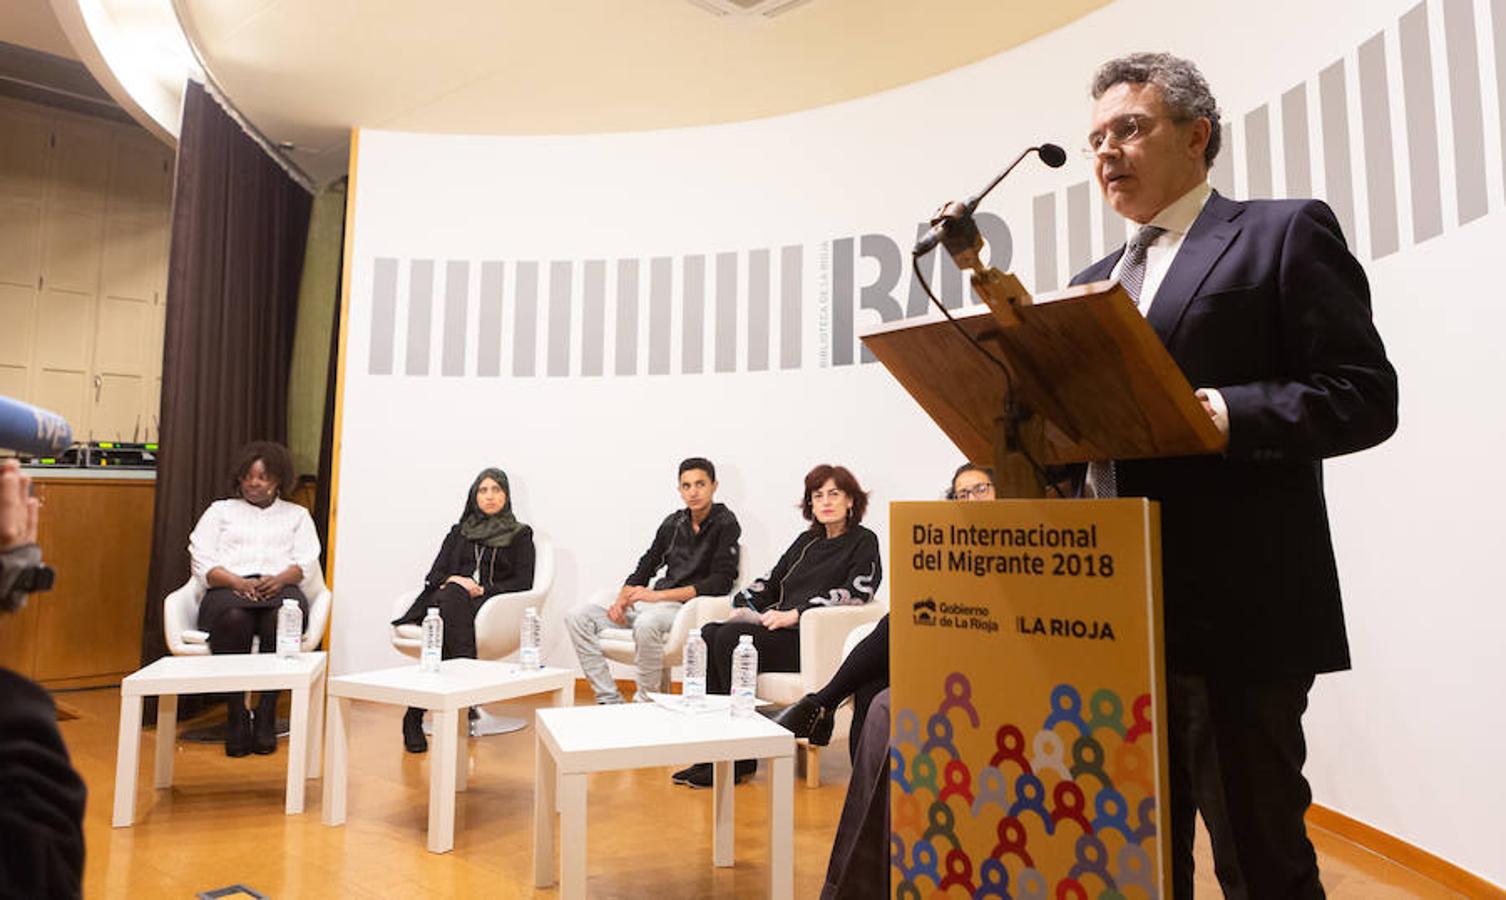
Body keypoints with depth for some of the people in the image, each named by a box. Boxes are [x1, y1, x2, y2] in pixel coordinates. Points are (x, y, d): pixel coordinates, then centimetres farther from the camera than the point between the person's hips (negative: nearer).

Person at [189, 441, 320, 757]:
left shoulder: (297, 515, 26)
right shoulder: (220, 510, 25)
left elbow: (306, 562, 11)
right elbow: (202, 563, 10)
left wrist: (280, 579, -12)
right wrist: (237, 581, -11)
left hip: (280, 587, 0)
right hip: (229, 589, 0)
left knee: (282, 618, -38)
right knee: (233, 619, -38)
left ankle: (267, 716, -28)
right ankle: (237, 716, -27)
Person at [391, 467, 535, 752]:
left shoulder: (520, 534, 18)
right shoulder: (459, 531, 28)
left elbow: (523, 582, 5)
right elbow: (433, 575, 18)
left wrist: (483, 589, -9)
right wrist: (452, 580, -5)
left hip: (492, 603, -2)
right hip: (449, 599, 2)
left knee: (452, 601, -36)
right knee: (450, 595, -36)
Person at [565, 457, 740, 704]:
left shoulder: (725, 524, -3)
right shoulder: (673, 522, 15)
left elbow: (721, 583, -13)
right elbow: (646, 565, 19)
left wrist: (659, 595, -15)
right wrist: (622, 598, -2)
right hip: (655, 601, 7)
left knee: (646, 624, -39)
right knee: (578, 616, -6)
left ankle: (645, 702, -19)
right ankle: (610, 700, -8)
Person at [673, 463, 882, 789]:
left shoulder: (863, 542, 5)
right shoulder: (807, 540, 25)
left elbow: (855, 592, -10)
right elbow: (772, 581, 24)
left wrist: (793, 615, -18)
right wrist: (744, 607, 4)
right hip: (779, 628, 7)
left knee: (729, 639, -27)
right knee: (709, 633, -20)